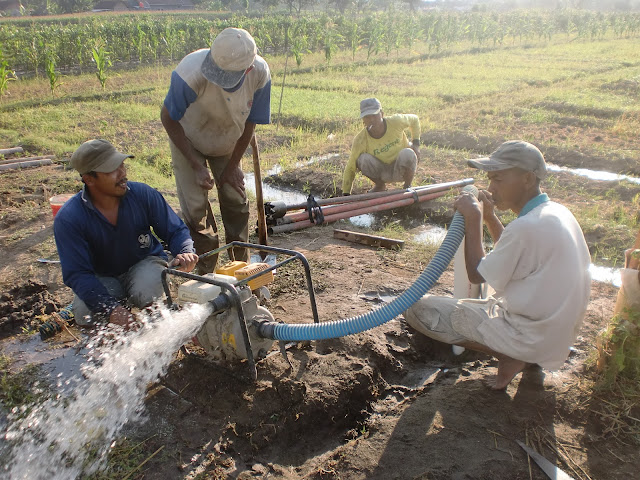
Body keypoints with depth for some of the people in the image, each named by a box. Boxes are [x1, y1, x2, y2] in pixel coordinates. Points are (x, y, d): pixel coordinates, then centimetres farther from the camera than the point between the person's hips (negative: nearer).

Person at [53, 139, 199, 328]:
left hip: (145, 264, 0)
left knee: (146, 294, -33)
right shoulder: (68, 219, -21)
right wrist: (109, 308, -36)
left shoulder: (143, 194, -17)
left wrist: (185, 252, -32)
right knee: (85, 315, -29)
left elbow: (175, 230, -8)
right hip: (102, 279, 0)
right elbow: (77, 274, -21)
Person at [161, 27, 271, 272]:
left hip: (228, 142, 3)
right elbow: (169, 118, -22)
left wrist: (232, 166, -6)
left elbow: (249, 123, -12)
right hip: (188, 141, -3)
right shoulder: (192, 71, -39)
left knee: (236, 201, 4)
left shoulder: (260, 74, -29)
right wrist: (197, 166, -23)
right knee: (196, 207, -8)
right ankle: (206, 273, 7)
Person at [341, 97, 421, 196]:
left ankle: (407, 186, -4)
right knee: (363, 159, -29)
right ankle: (380, 186, 2)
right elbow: (350, 168, -15)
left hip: (401, 171, 0)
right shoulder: (360, 140, -21)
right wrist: (346, 194, -16)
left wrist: (416, 144, -6)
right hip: (382, 173, 0)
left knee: (407, 154, -33)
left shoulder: (395, 122, -20)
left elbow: (414, 119, 3)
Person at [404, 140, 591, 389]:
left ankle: (509, 357, -6)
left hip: (531, 339, -9)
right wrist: (489, 217, 6)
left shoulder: (527, 227, -26)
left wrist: (473, 218, -10)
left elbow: (476, 275, -15)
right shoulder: (557, 212, 3)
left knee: (418, 309, -11)